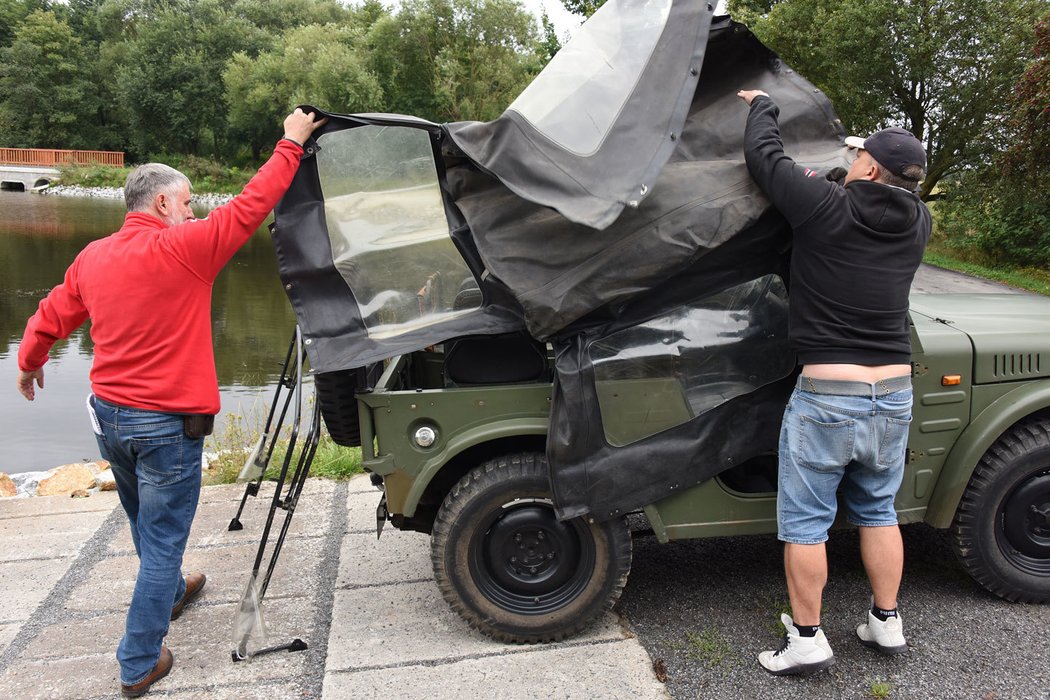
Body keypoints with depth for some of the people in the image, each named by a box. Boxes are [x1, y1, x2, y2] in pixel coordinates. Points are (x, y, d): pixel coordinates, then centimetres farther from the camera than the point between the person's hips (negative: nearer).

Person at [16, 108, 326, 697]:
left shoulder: (93, 256, 4)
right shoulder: (184, 248, -17)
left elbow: (51, 317, 15)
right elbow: (251, 206, -15)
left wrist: (29, 363, 33)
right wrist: (291, 144, -5)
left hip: (109, 416, 7)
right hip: (167, 425, -7)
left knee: (146, 523, 26)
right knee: (163, 540, 5)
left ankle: (171, 592, 50)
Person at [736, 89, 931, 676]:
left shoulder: (825, 207, -12)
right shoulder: (918, 223, 3)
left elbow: (762, 153, 0)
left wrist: (762, 104, 18)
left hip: (826, 396, -6)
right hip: (894, 392, 6)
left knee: (804, 521, 7)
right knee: (877, 511, 21)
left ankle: (807, 641, 16)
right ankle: (887, 624, 33)